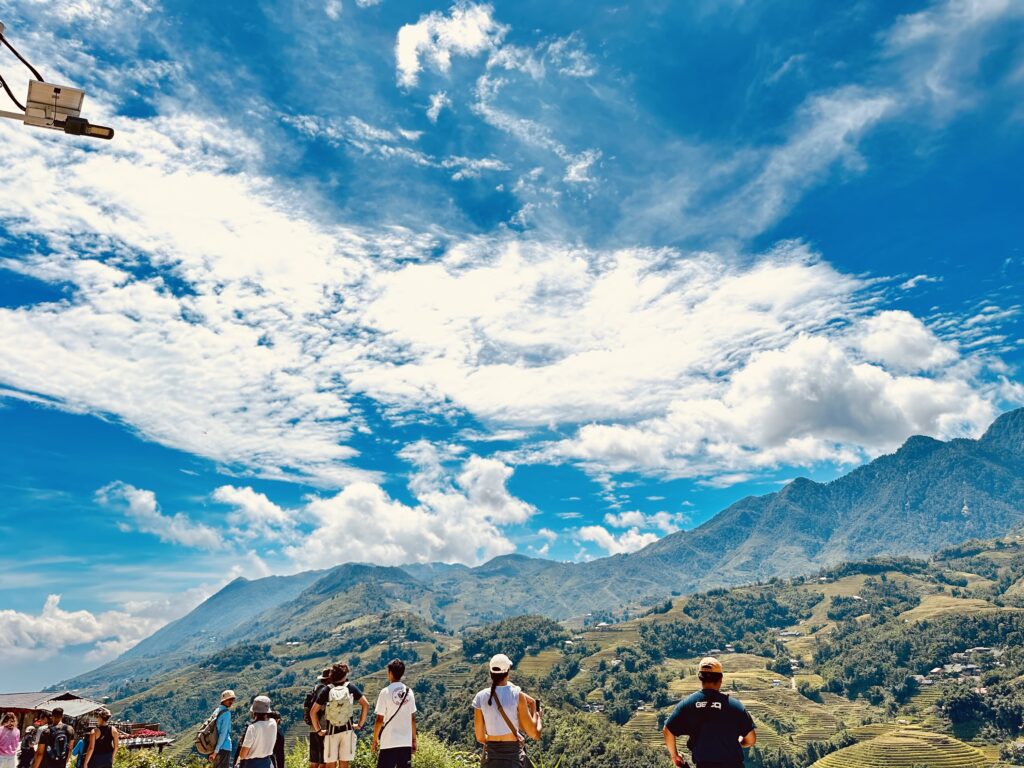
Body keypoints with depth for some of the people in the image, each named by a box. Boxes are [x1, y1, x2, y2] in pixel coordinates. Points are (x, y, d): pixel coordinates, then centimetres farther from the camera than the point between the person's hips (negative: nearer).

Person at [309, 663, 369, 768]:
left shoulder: (327, 690, 2)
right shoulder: (351, 688, 2)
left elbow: (313, 712, -2)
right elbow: (366, 705, -2)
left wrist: (319, 730, 5)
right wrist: (360, 724, 4)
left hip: (331, 732, 0)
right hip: (347, 731, 0)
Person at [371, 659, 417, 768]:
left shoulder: (385, 692, -9)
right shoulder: (409, 692, 4)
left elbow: (379, 720, -7)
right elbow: (413, 718, 7)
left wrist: (375, 739, 5)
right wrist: (414, 739, 15)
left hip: (389, 743, -4)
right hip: (406, 742, 4)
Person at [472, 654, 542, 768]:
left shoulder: (480, 697, -3)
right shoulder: (517, 695, -11)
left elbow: (480, 737, 2)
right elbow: (534, 733, -6)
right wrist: (536, 713, 11)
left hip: (490, 755, 3)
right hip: (513, 753, -2)